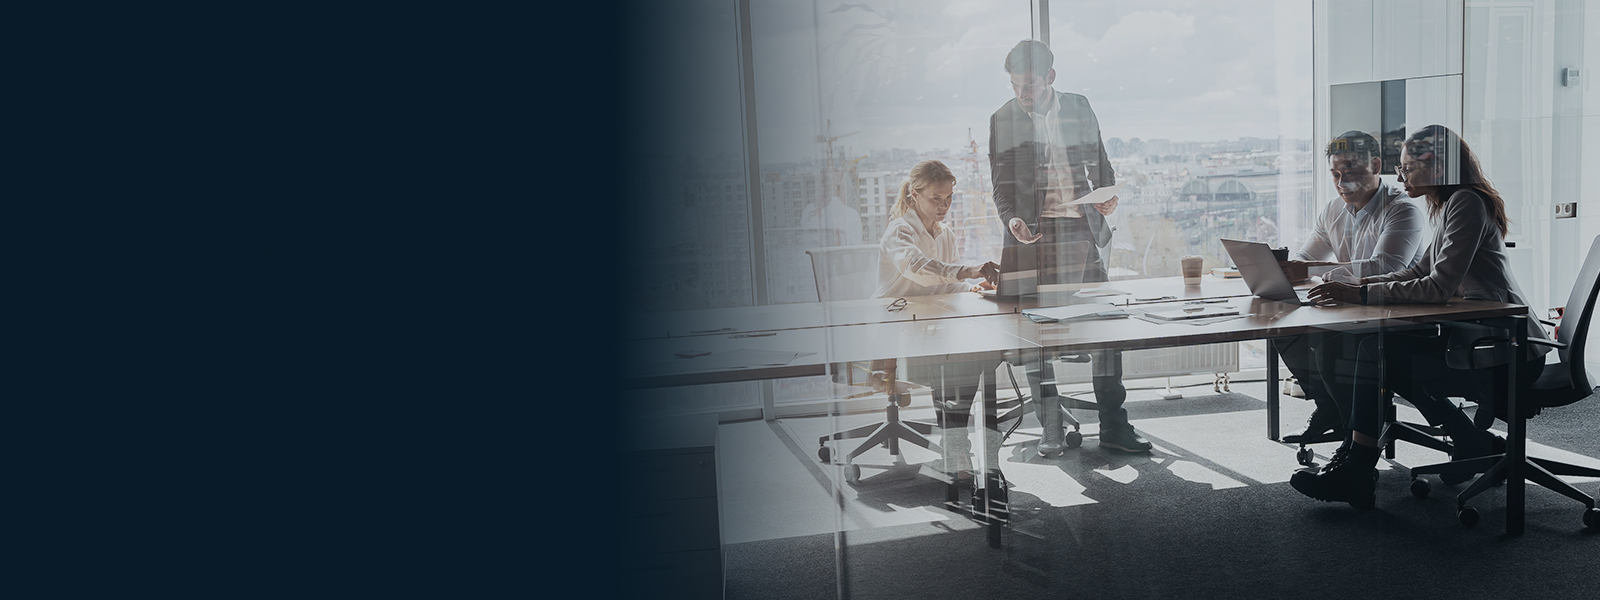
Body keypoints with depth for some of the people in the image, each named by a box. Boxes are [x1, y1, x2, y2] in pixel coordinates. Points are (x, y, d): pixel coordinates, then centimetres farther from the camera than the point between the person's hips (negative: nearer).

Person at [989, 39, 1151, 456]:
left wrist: (1108, 196, -2)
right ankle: (1051, 429, 12)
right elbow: (1002, 186, 2)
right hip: (1034, 235, -2)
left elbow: (1100, 163, 17)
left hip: (1083, 230, 2)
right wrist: (1012, 221, -16)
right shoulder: (1003, 120, 2)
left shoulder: (1079, 108, 8)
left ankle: (1112, 424, 13)